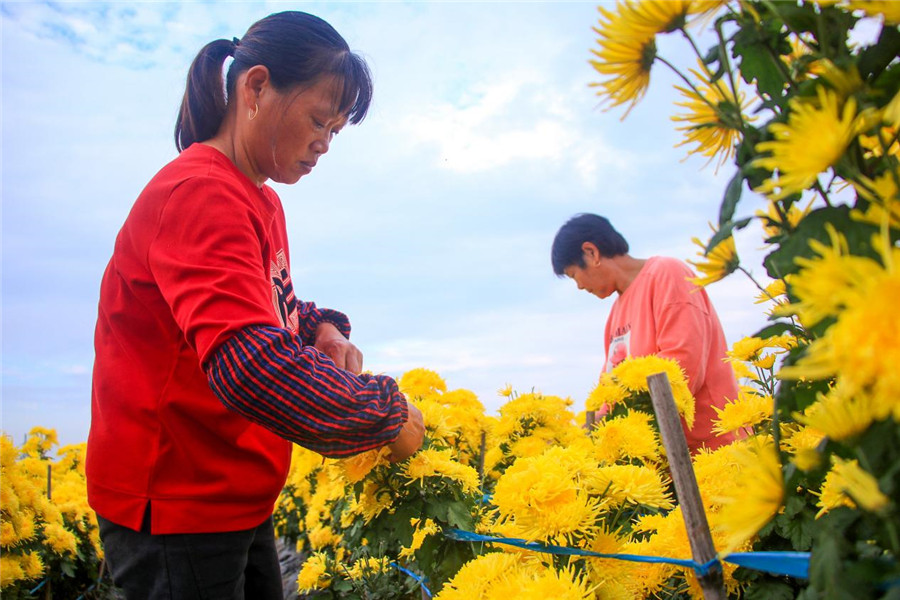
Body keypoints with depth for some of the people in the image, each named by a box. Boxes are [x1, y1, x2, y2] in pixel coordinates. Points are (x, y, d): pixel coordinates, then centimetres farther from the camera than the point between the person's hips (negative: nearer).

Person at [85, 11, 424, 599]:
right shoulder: (200, 194, -23)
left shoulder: (261, 201, 8)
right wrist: (386, 412, -23)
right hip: (172, 510, -9)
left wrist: (324, 329, -2)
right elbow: (250, 365, -34)